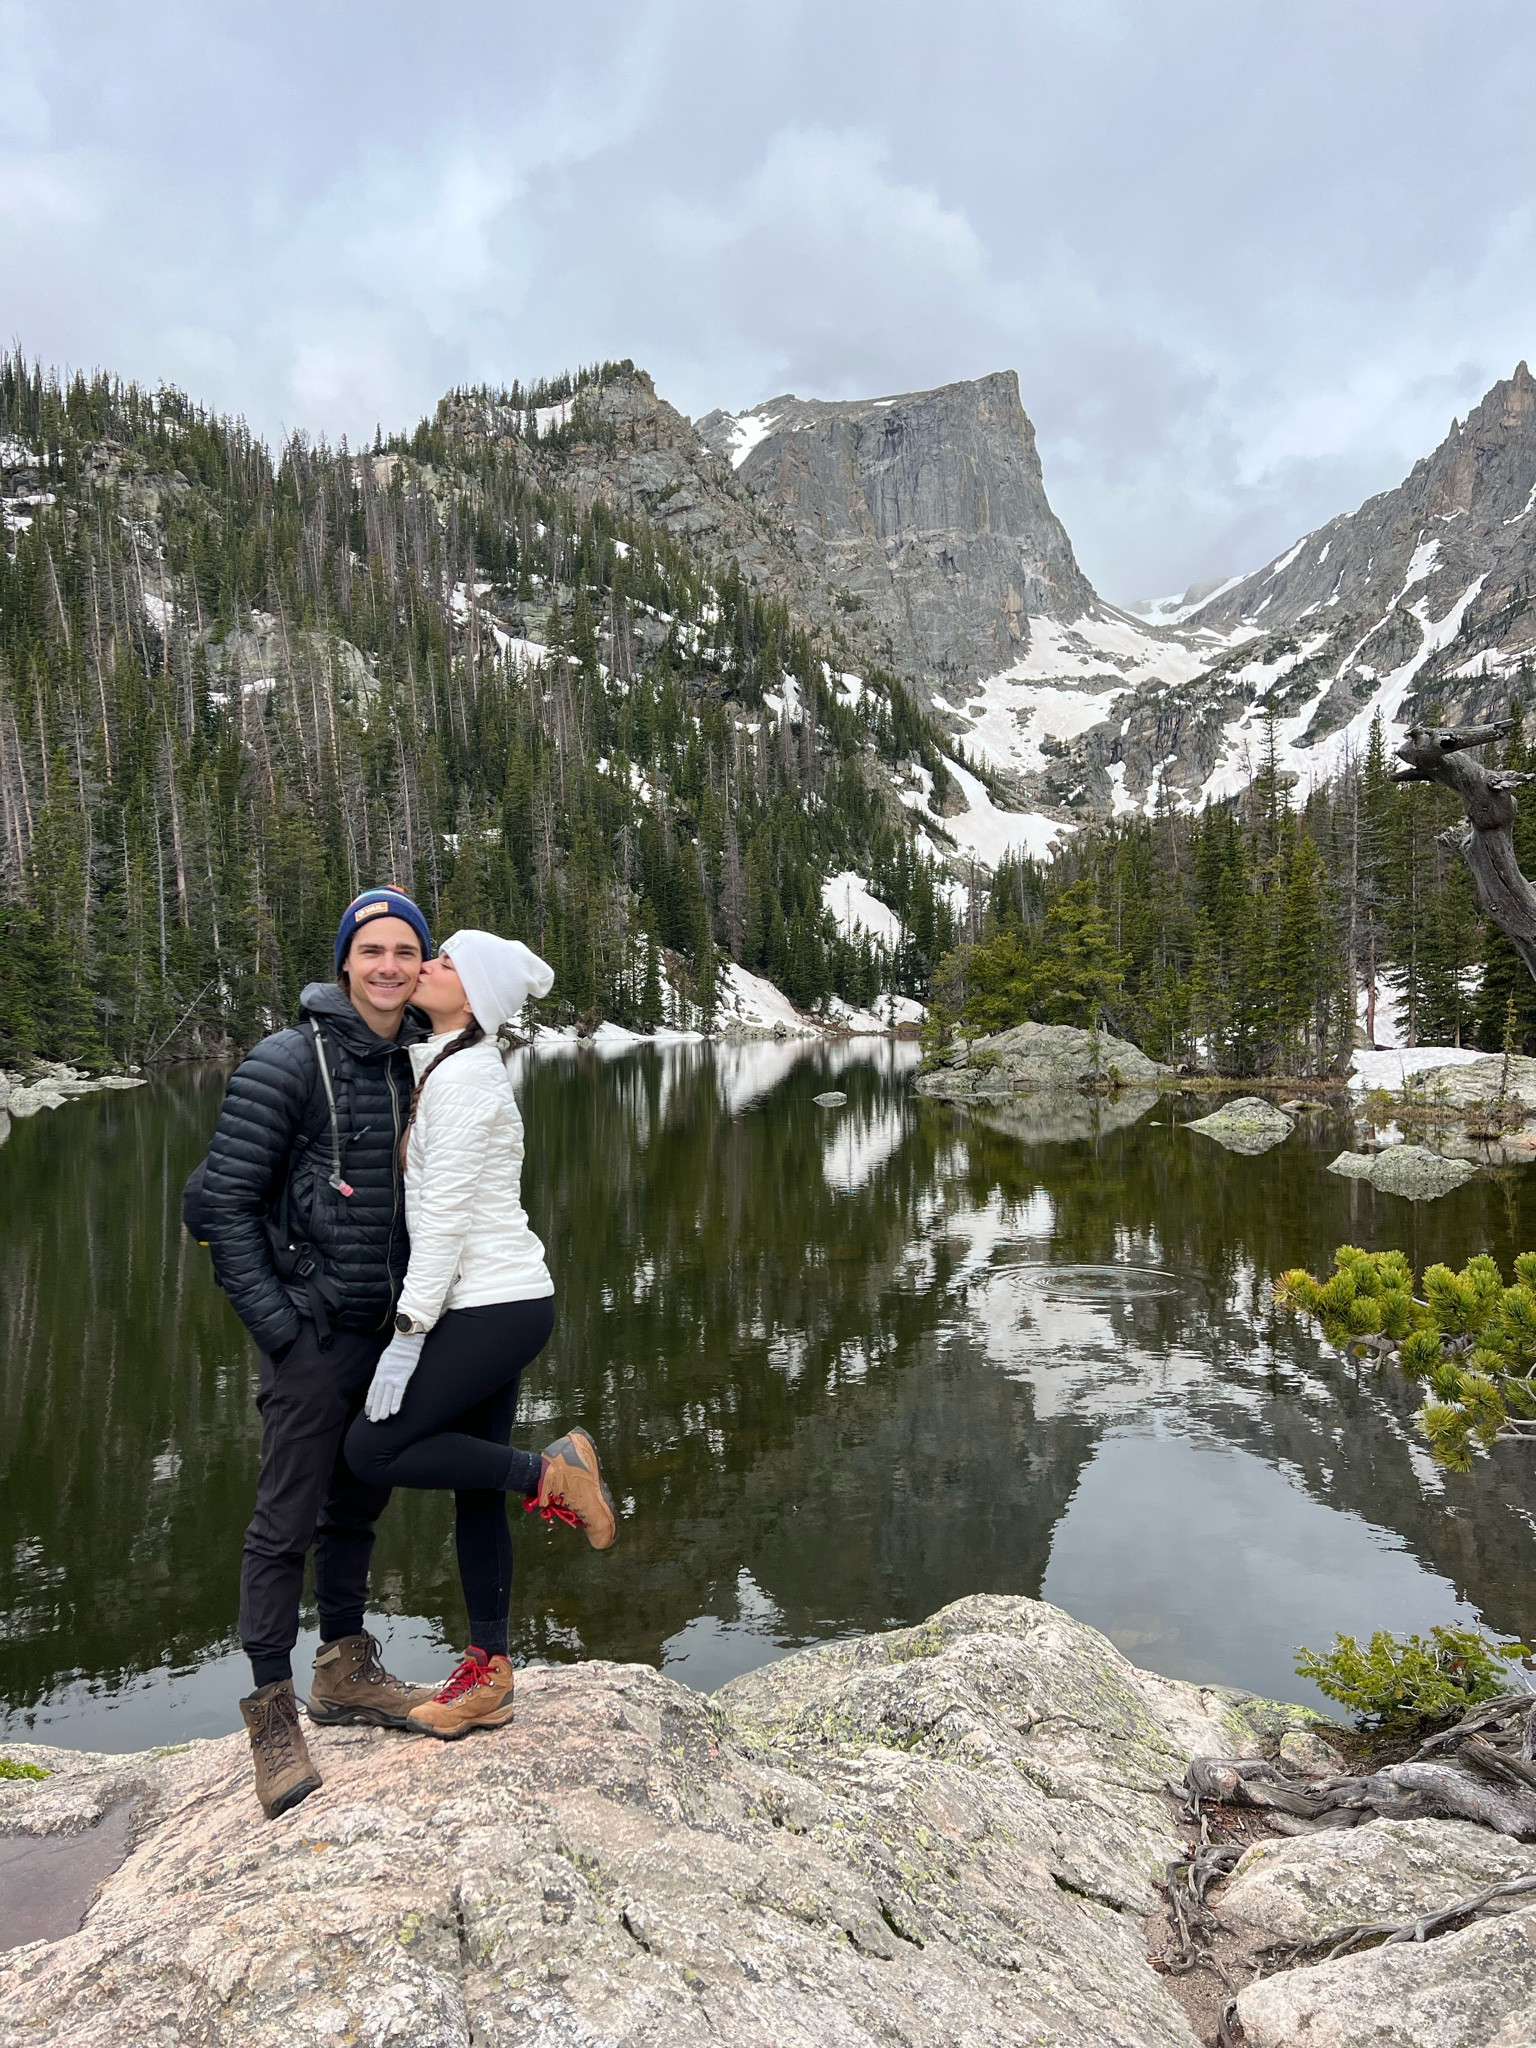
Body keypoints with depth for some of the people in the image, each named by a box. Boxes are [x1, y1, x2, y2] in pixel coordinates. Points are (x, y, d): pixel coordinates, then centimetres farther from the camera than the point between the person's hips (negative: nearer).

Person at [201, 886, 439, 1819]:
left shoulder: (422, 1063, 5)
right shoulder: (287, 1063, -13)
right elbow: (227, 1204, -13)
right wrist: (275, 1324, -15)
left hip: (392, 1326, 6)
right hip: (313, 1330, -6)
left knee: (360, 1503, 18)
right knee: (288, 1520, 2)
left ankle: (347, 1670, 35)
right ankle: (273, 1716, 17)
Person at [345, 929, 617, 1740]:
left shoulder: (463, 1079, -16)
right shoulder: (438, 1063, 12)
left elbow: (445, 1217, -19)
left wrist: (407, 1335, -18)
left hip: (493, 1308, -9)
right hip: (499, 1304, 9)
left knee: (374, 1450, -5)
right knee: (474, 1493, 13)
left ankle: (549, 1472, 2)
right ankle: (486, 1680, 24)